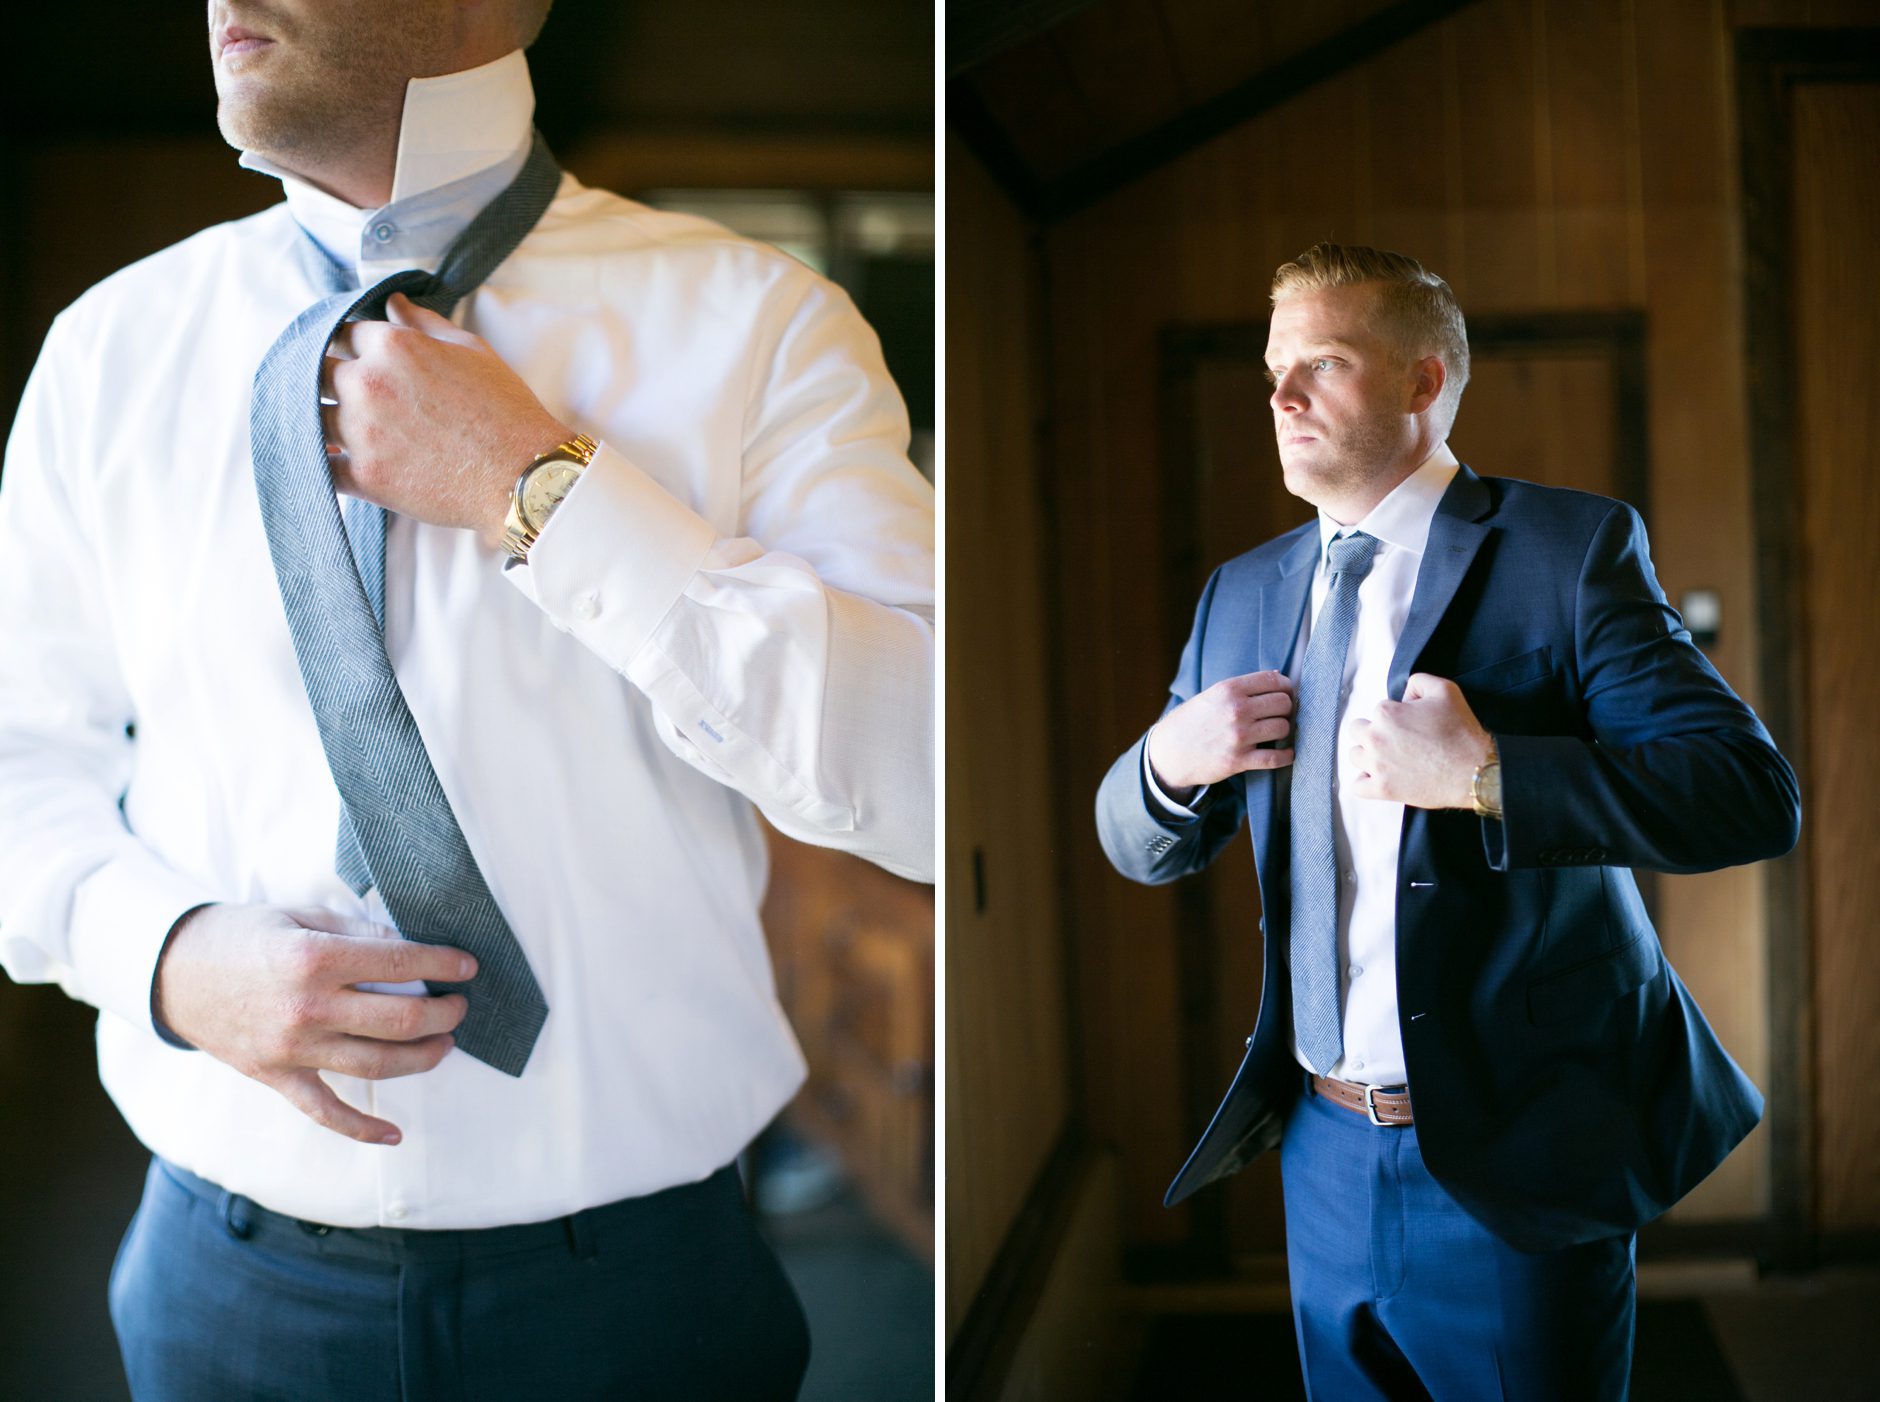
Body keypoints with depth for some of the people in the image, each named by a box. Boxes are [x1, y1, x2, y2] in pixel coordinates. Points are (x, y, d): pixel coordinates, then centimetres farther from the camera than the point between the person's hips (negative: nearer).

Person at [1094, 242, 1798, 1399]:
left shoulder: (1570, 550, -9)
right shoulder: (1242, 595, 8)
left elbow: (1758, 794, -17)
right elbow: (1142, 846, 13)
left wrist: (1484, 778, -28)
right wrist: (1170, 762, -10)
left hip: (1513, 1160, -4)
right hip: (1326, 1151, 5)